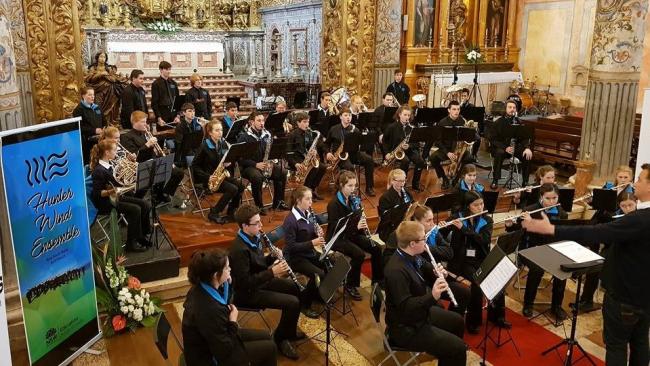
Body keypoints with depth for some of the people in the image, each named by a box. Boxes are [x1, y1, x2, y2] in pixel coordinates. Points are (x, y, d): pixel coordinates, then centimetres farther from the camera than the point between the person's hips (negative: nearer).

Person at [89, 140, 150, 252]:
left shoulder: (110, 165, 7)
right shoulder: (98, 171, -19)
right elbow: (96, 193, -19)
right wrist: (109, 192, -36)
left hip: (117, 196, 9)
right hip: (106, 202, -9)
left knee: (145, 205, -3)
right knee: (135, 209, -24)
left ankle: (141, 236, 8)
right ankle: (131, 243, -12)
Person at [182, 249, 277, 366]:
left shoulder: (202, 288, -12)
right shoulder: (208, 310, -38)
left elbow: (224, 304, 9)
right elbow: (225, 351, -28)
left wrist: (227, 284, -8)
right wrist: (233, 321, -17)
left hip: (214, 339, 9)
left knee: (265, 336, 17)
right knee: (269, 348, 3)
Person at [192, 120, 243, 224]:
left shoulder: (224, 144, 5)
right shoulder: (204, 146, -11)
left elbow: (229, 160, 17)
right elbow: (195, 166, -8)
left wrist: (229, 163, -8)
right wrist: (208, 177, -19)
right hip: (209, 178, -6)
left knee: (240, 186, -19)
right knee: (233, 189, -25)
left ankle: (231, 213, -4)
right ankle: (213, 213, -11)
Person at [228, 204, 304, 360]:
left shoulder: (254, 237, -2)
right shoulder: (240, 249, -31)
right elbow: (245, 282, -31)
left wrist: (274, 258, -7)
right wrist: (272, 272, -30)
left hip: (259, 280, 10)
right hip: (248, 292, -10)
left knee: (295, 287, 15)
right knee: (293, 303, -16)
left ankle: (289, 329, 31)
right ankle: (280, 338, 8)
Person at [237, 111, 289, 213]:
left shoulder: (267, 135, 7)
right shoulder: (244, 137, -9)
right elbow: (241, 158, -12)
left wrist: (270, 162, -9)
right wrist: (255, 164, -23)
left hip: (265, 164, 5)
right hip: (248, 166, -5)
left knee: (282, 172, -17)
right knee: (257, 177, -37)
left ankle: (278, 201, -2)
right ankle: (259, 206, -19)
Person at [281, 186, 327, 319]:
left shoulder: (309, 214, 3)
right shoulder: (290, 220, -22)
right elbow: (290, 246, -23)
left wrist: (319, 234, -9)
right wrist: (312, 243, -28)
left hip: (309, 253, 8)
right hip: (295, 257, -8)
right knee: (318, 275, -25)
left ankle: (318, 294, 15)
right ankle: (304, 304, -4)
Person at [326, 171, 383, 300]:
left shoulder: (353, 200, 3)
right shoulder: (334, 204, -19)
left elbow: (358, 218, 15)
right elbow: (335, 228, -24)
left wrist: (362, 225, -8)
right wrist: (356, 227, -32)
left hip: (352, 235, 7)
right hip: (337, 238, -7)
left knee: (376, 248, -7)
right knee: (359, 254, -28)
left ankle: (377, 280, 11)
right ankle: (350, 285, -9)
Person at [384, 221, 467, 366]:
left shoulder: (412, 256, -3)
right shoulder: (396, 270, -32)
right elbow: (405, 306, -32)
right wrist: (432, 296, -43)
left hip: (420, 312, 10)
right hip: (406, 328, -10)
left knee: (457, 321, 27)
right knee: (458, 348, -13)